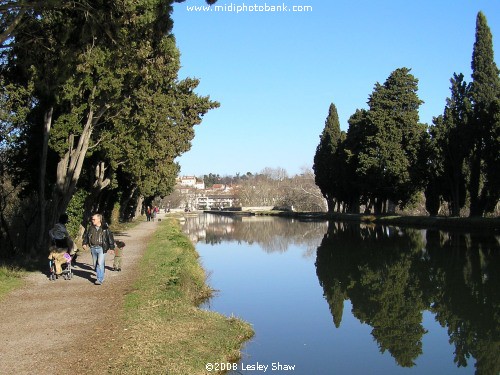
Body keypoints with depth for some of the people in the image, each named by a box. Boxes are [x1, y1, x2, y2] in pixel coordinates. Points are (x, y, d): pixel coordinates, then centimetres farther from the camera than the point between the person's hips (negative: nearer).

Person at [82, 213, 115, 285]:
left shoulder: (105, 228, -6)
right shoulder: (90, 228, 6)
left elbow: (110, 237, -1)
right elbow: (86, 235, 20)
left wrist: (111, 248, -2)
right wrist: (84, 243, 9)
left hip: (101, 248, -5)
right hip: (93, 248, 5)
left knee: (100, 263, -12)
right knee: (95, 264, 11)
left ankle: (100, 279, -8)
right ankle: (100, 276, 29)